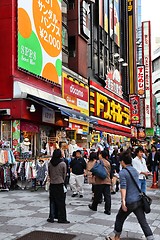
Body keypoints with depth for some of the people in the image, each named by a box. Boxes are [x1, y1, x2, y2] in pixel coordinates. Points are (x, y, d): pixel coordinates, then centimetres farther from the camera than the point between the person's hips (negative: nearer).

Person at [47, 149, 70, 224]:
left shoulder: (50, 163, -2)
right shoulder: (63, 164, -11)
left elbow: (49, 173, 5)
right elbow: (64, 174, -2)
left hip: (52, 184, 3)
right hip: (60, 184, -3)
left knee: (52, 201, 12)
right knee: (61, 202, 4)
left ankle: (51, 217, 15)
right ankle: (61, 218, 8)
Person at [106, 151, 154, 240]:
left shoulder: (123, 172, -12)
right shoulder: (135, 170, 10)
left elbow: (123, 187, -22)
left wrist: (123, 201, -26)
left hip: (129, 202, -6)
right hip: (139, 200, 6)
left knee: (119, 219, 15)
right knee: (143, 221, 5)